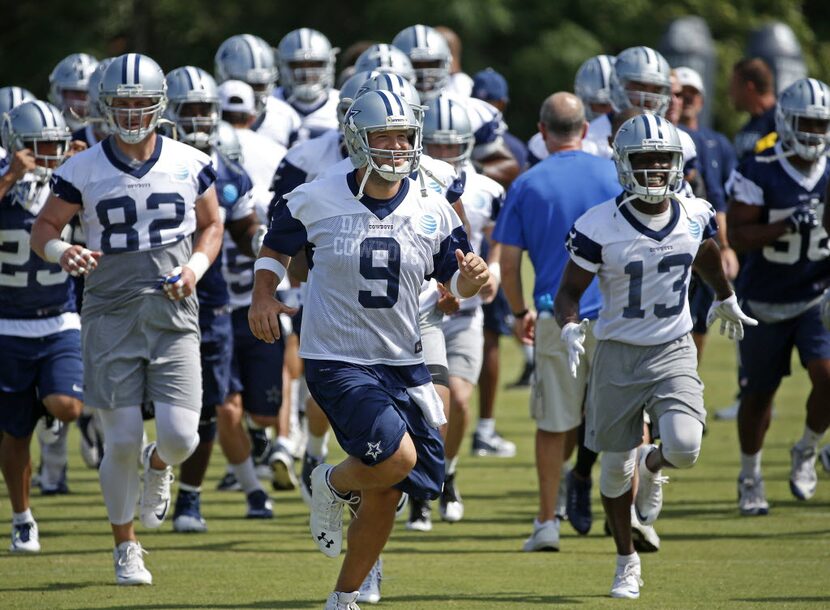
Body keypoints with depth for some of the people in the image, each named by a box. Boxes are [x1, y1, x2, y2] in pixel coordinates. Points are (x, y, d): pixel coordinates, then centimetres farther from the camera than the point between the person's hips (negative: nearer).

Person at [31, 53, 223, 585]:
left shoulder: (190, 165, 3)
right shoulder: (83, 171, -2)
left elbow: (212, 226, 16)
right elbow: (44, 228, 6)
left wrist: (196, 266, -4)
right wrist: (62, 253, -17)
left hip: (173, 315, 1)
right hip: (110, 314, -1)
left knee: (180, 435, -10)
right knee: (123, 440, -4)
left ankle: (159, 466, 29)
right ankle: (126, 548, 16)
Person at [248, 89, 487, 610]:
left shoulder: (432, 211, 0)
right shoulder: (316, 202, -7)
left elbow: (456, 281, 9)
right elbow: (276, 248, 11)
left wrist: (473, 276, -15)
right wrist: (263, 295, -7)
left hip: (403, 365, 4)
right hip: (336, 361, -4)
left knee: (385, 497, 6)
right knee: (396, 458, -25)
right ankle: (333, 485, 10)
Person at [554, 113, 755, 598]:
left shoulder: (696, 217, -4)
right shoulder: (599, 227, -15)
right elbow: (570, 291, -6)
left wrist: (726, 299, 37)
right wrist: (570, 328, -27)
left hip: (674, 351, 1)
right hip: (618, 355, -1)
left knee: (685, 447, -21)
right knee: (615, 467, 10)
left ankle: (652, 466, 18)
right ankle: (627, 562, 31)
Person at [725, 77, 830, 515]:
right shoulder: (759, 174, -16)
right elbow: (737, 236, -19)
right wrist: (786, 225, -32)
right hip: (765, 303, -2)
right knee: (758, 394, 9)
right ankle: (750, 477, 30)